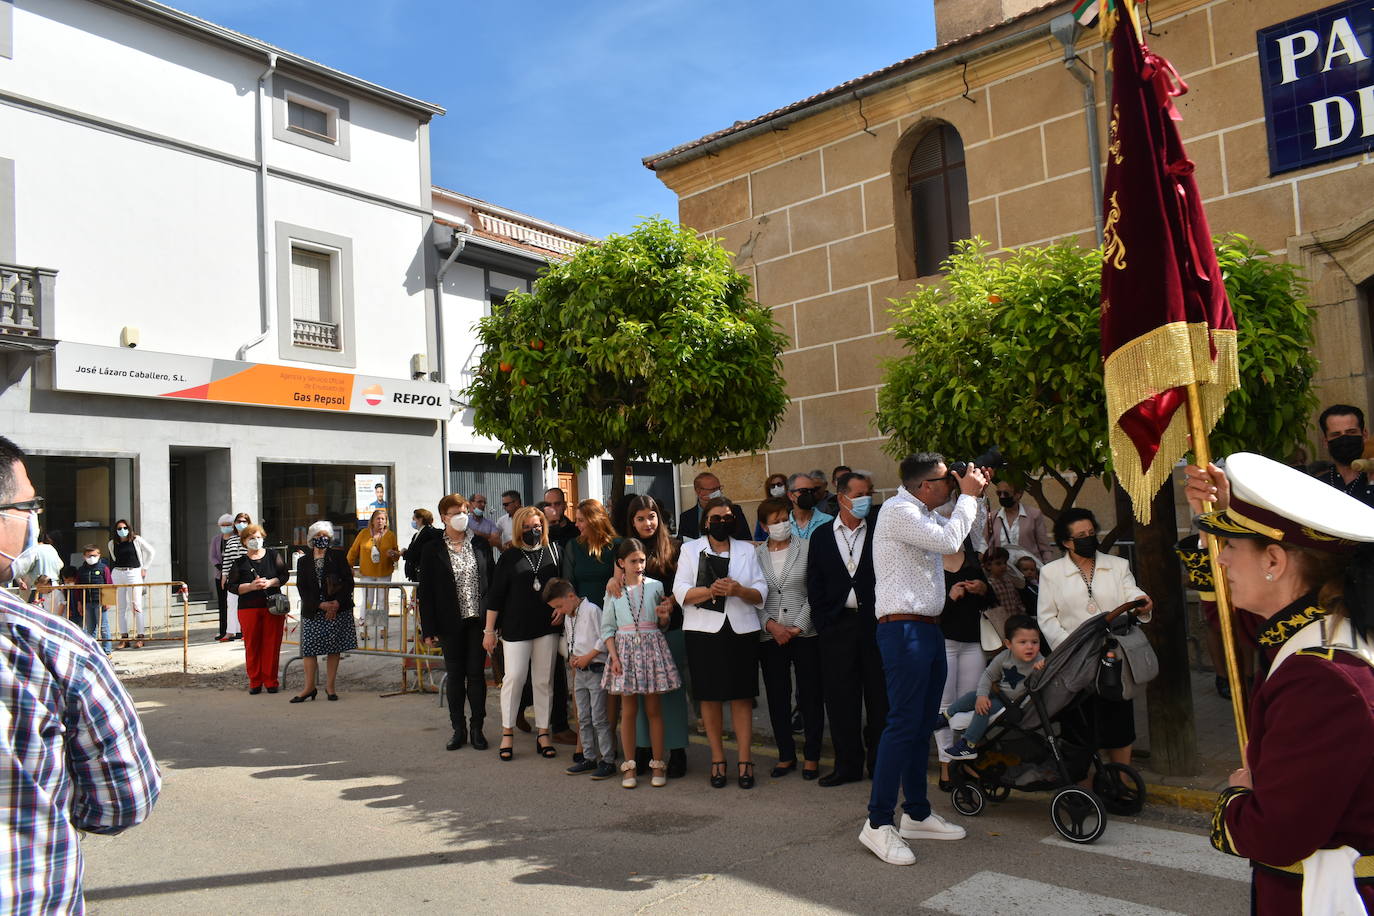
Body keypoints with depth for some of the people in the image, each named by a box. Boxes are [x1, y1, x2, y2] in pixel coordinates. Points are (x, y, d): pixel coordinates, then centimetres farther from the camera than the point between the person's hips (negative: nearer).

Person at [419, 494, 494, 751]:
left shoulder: (480, 544, 4)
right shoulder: (432, 550, -1)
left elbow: (492, 581, 7)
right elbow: (425, 591, -2)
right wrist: (429, 629, -6)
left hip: (478, 620, 1)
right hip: (451, 623, -1)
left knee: (477, 674, 4)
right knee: (455, 675, 7)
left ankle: (477, 728, 15)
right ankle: (458, 729, 19)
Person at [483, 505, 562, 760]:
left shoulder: (553, 553, 6)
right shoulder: (509, 557, 1)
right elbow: (495, 595, 1)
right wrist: (489, 630, -1)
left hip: (547, 625, 2)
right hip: (516, 626, -2)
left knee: (544, 680, 6)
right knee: (514, 677, -3)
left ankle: (543, 732, 16)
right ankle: (507, 732, 11)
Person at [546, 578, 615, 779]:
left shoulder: (592, 610, -13)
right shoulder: (567, 618, 14)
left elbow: (605, 639, -16)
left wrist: (588, 657, -15)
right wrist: (571, 656, 5)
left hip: (596, 670, -8)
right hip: (579, 673, 8)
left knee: (599, 719, -6)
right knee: (583, 719, 12)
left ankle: (608, 761, 1)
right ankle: (589, 758, 22)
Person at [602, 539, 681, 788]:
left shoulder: (656, 586, 5)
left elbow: (663, 625, 12)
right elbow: (607, 628, 3)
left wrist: (664, 617, -11)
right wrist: (614, 656, -7)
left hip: (652, 645, 0)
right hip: (625, 648, 0)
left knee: (653, 708, 3)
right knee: (628, 709, 4)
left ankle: (658, 764, 12)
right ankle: (629, 765, 14)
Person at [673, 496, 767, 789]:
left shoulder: (746, 550, 13)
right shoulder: (690, 549, 10)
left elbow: (761, 592, 6)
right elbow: (680, 592, -1)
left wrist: (739, 590, -14)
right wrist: (711, 591, -17)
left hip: (741, 631, 1)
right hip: (704, 632, -1)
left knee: (742, 696, 0)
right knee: (710, 696, 3)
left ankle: (745, 759, 6)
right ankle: (717, 759, 14)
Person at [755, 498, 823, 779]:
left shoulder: (807, 548, 0)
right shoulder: (756, 554, 6)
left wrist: (799, 626, -9)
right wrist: (770, 624, -8)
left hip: (805, 632, -2)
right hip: (770, 636, 2)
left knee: (811, 696, 3)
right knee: (777, 697, 8)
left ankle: (811, 756, 16)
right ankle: (786, 755, 21)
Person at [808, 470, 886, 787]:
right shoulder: (822, 536, 7)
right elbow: (814, 585, 7)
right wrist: (823, 624, -1)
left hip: (875, 622, -1)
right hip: (837, 626, 1)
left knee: (880, 696, 5)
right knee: (841, 698, 5)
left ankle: (879, 762, 20)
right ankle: (848, 764, 17)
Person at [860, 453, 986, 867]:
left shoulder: (925, 513, 17)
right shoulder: (897, 510, -12)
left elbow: (964, 537, 29)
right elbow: (948, 541, -21)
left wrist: (973, 494, 17)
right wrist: (968, 496, -8)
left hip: (928, 628, 10)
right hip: (903, 628, -10)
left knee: (922, 724, 13)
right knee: (903, 723, -11)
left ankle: (917, 814, 22)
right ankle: (878, 823, -6)